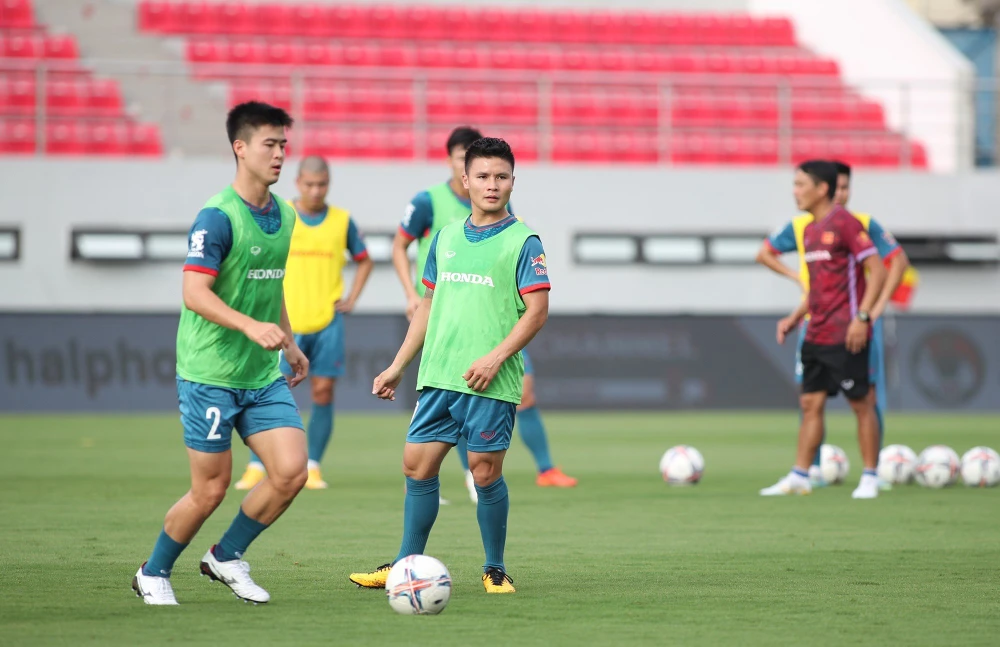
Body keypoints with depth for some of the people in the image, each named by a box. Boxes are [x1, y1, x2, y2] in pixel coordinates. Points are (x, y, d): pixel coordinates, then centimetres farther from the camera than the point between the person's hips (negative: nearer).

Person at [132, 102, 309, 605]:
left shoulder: (283, 215, 10)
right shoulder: (217, 217, -15)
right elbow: (195, 294, -22)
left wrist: (289, 344, 23)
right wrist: (250, 327, -33)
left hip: (264, 376, 7)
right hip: (210, 374, -7)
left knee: (291, 471, -7)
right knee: (211, 490, -2)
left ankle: (227, 557, 15)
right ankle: (153, 575, 21)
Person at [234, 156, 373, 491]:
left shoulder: (342, 221, 6)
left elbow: (364, 261, 20)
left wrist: (351, 300, 9)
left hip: (327, 321, 2)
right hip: (286, 321, -2)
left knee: (323, 392, 0)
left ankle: (312, 466, 9)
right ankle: (256, 467, 0)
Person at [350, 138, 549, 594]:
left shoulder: (522, 241, -3)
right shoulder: (446, 238, 14)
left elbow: (537, 311, -8)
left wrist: (495, 357, -18)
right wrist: (398, 366, 20)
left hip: (490, 383, -5)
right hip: (437, 376, 5)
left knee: (485, 473, -1)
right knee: (417, 466, 4)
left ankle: (495, 569, 13)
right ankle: (407, 565, 13)